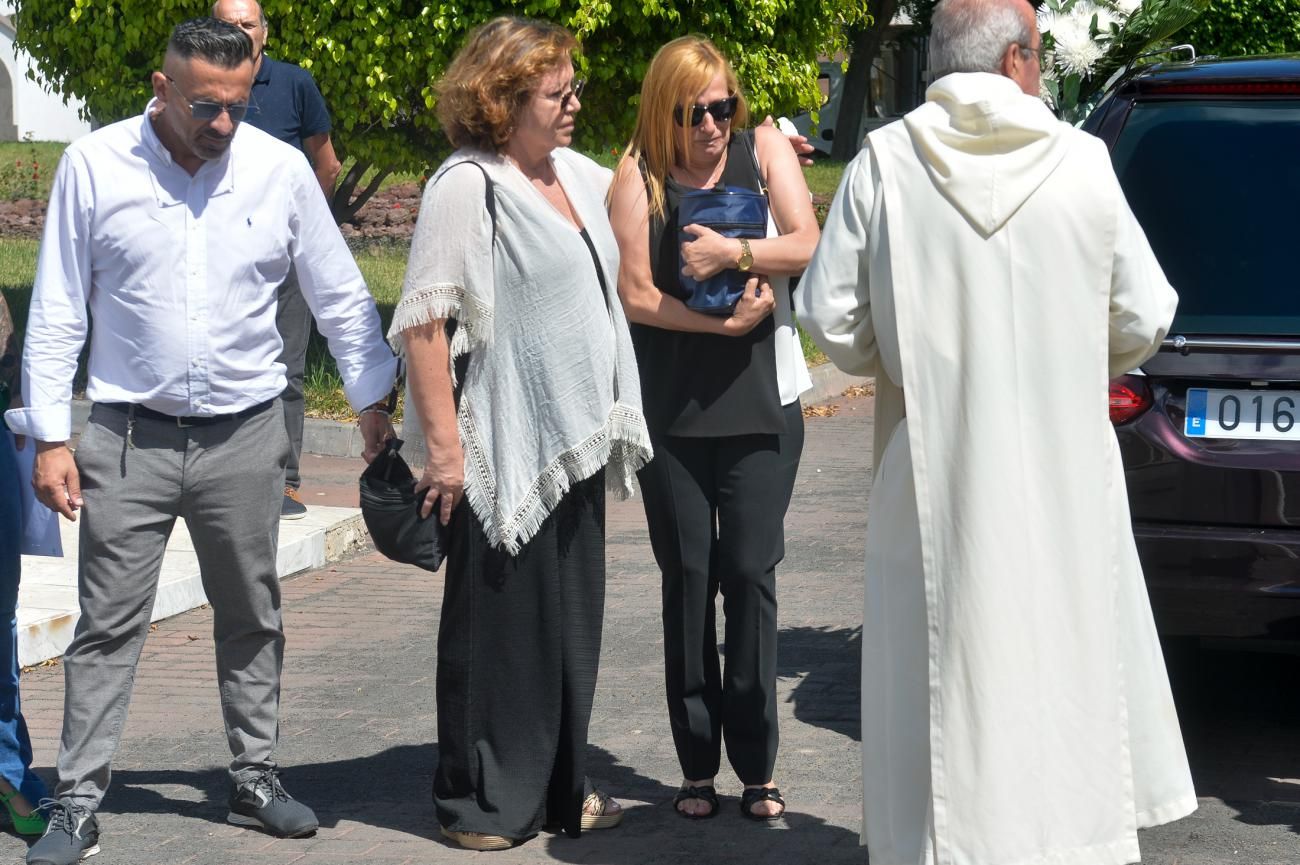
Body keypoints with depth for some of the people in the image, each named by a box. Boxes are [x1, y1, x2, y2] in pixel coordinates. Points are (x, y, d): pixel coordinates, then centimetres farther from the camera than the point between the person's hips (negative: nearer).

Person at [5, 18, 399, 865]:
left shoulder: (281, 169, -1)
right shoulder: (94, 166, -5)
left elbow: (341, 295, 8)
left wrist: (375, 402, 7)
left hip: (245, 436, 2)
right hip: (129, 437, -2)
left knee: (252, 618, 11)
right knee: (108, 627, -2)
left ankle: (255, 778, 25)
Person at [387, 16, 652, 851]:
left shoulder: (576, 174, 11)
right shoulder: (468, 185, -13)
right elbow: (422, 321, -17)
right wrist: (442, 446, -21)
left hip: (575, 440, 8)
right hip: (505, 449, -8)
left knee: (570, 619, 13)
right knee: (499, 622, 1)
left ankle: (560, 788, 25)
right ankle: (482, 803, 13)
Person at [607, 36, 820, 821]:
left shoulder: (763, 148, 2)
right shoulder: (639, 176, -1)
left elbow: (805, 244, -6)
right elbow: (634, 294, -7)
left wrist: (734, 253, -21)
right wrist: (723, 321, -14)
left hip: (760, 403, 0)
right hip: (671, 409, 0)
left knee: (752, 575, -2)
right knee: (688, 579, 5)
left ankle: (756, 767, 4)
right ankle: (699, 767, 11)